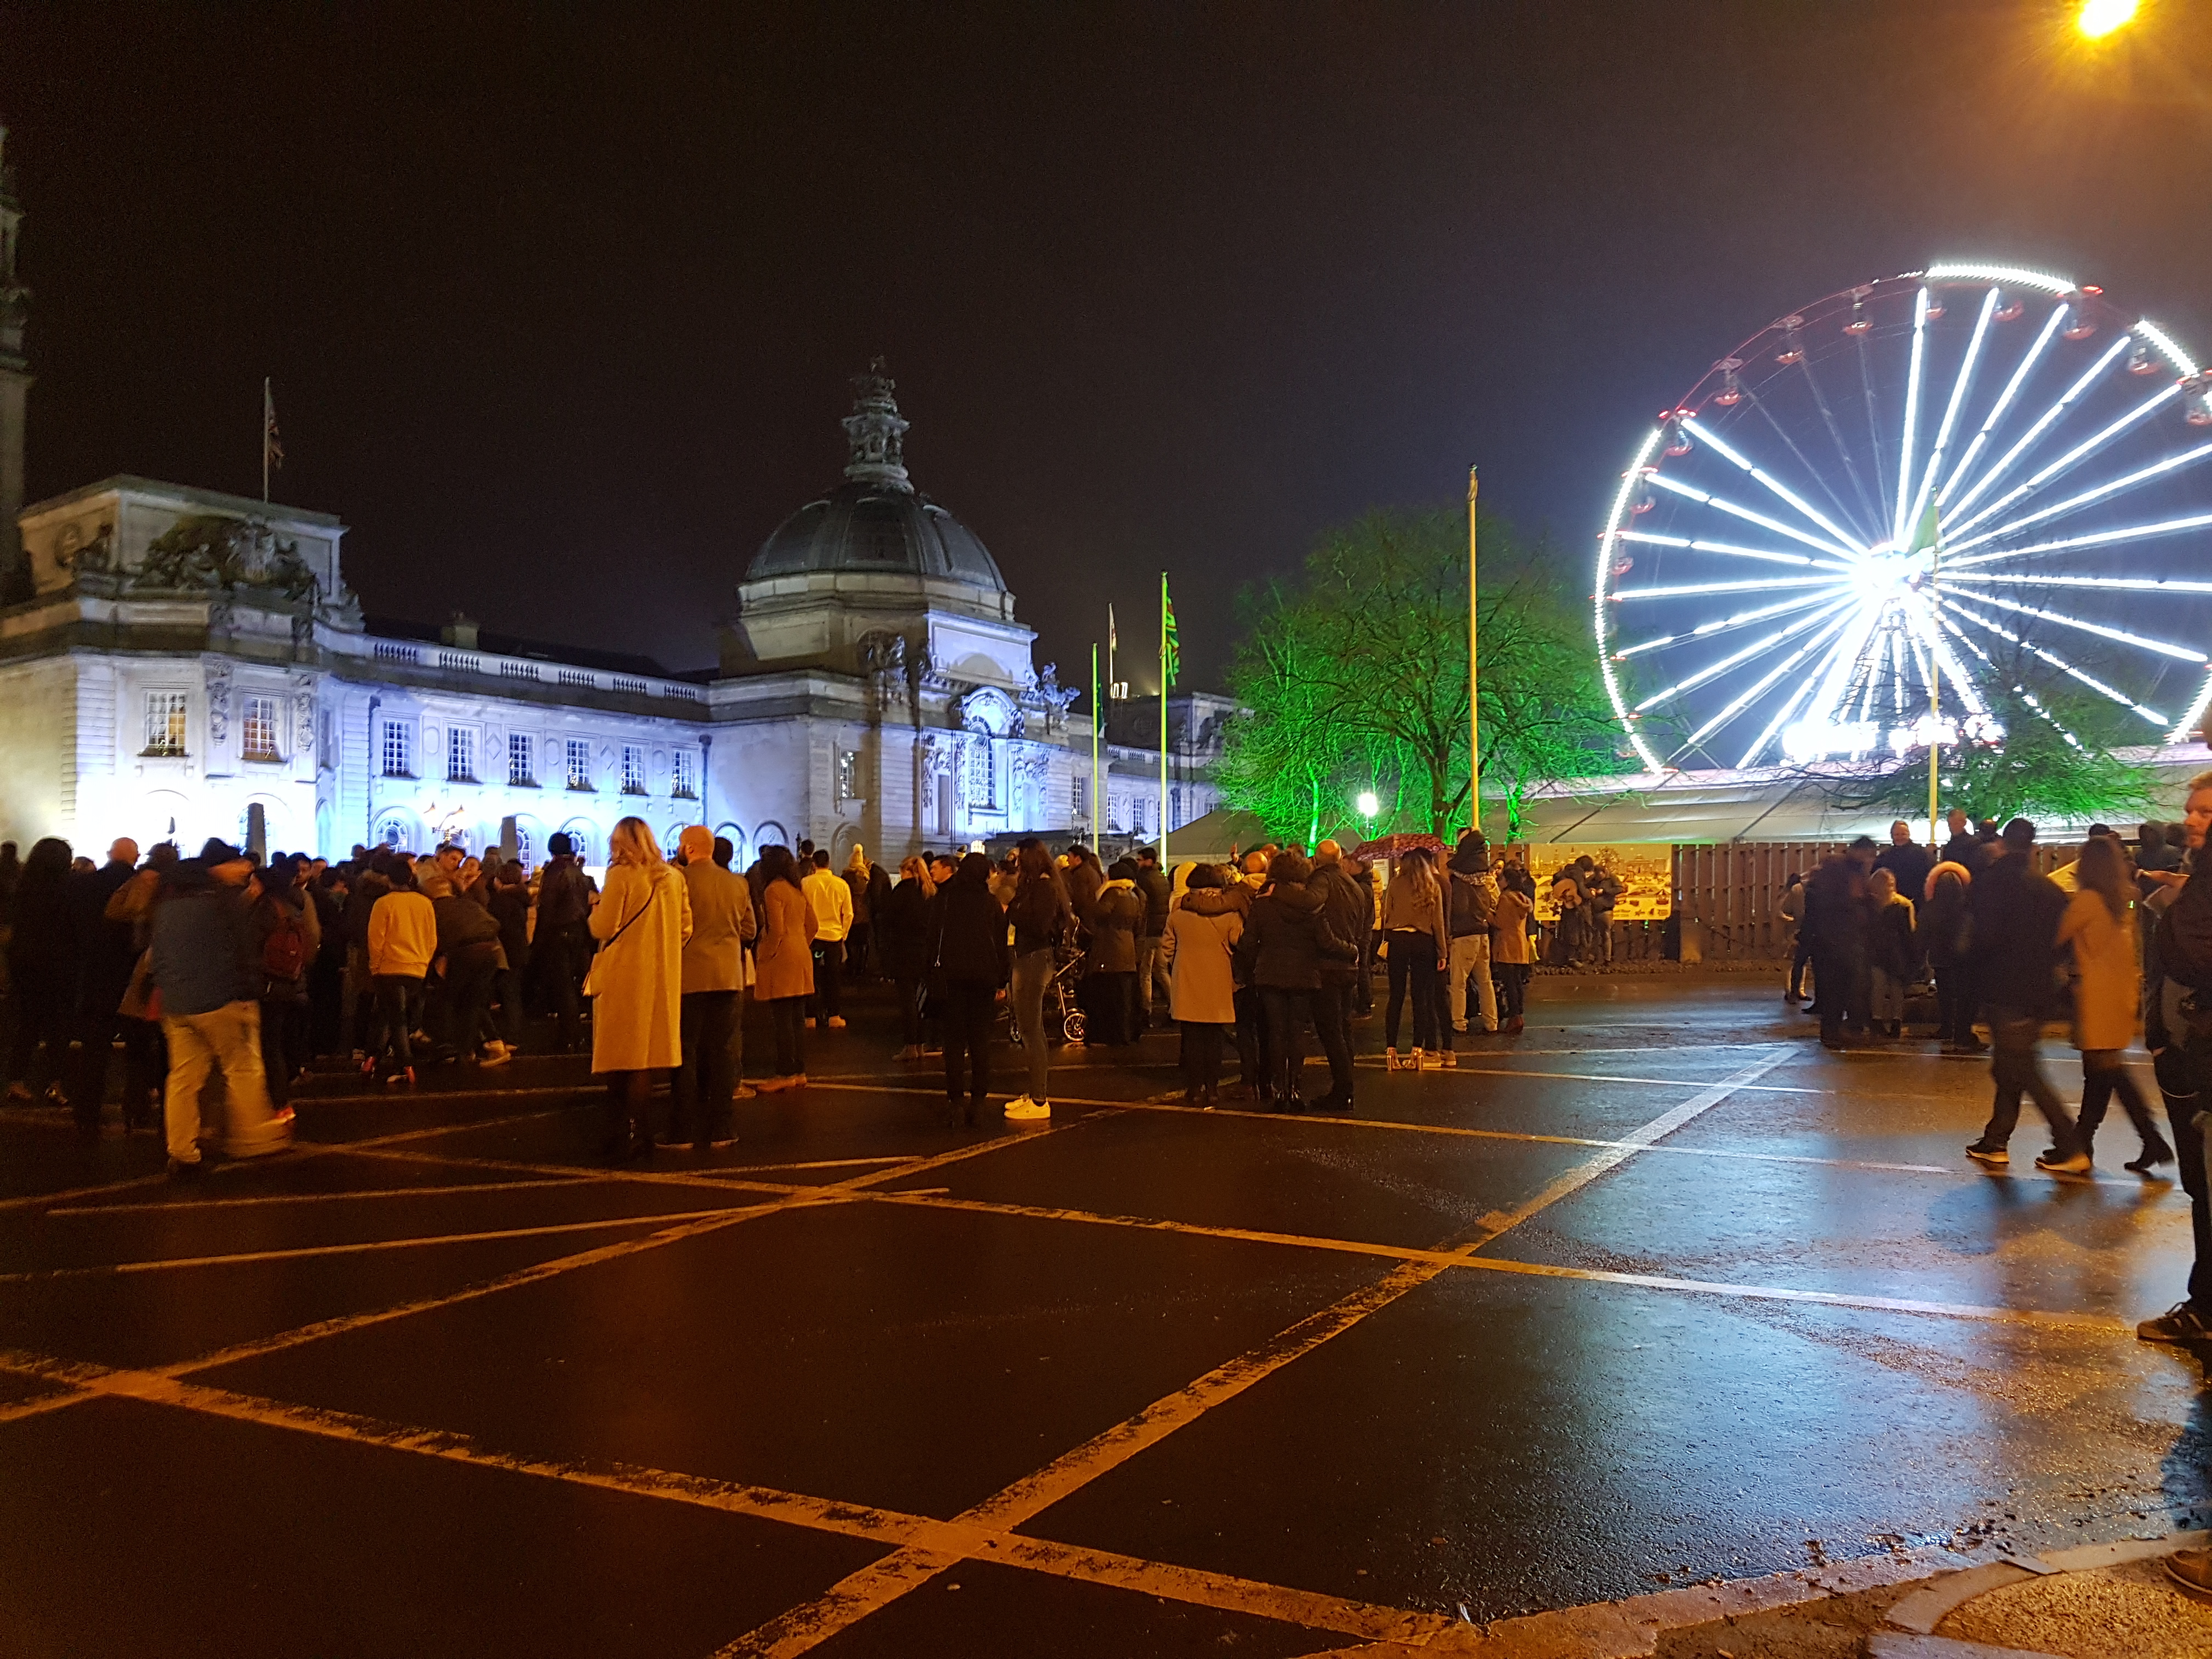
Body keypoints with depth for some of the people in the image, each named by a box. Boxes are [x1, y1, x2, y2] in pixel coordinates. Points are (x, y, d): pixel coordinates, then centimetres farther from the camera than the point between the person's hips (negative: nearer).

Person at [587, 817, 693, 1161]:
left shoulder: (621, 875, -10)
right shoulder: (673, 878, 5)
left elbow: (602, 928, -13)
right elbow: (685, 928, 7)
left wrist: (596, 909, 7)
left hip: (623, 978, -5)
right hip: (661, 978, 5)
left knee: (622, 1061, 1)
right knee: (645, 1059, 12)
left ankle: (623, 1138, 3)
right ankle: (642, 1135, 14)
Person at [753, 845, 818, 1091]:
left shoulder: (773, 890, -12)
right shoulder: (800, 890, 12)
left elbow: (776, 930, -17)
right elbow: (813, 925, 14)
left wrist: (764, 958, -9)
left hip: (781, 960, -8)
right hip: (802, 956, 8)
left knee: (782, 1020, -4)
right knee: (798, 1019, 11)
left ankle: (786, 1074, -1)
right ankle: (800, 1072, 15)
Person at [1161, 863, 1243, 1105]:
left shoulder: (1178, 913, 0)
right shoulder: (1230, 915, -5)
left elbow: (1166, 949, 8)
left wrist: (1169, 968, 25)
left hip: (1186, 985, 0)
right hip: (1218, 986, 0)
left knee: (1192, 1039, 6)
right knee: (1214, 1039, 8)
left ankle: (1194, 1089, 6)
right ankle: (1212, 1088, 10)